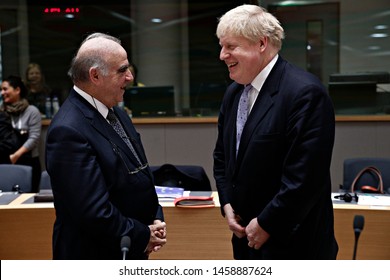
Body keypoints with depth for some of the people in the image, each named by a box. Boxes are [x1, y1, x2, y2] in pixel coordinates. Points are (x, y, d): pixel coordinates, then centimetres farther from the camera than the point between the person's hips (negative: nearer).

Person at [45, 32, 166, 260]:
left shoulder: (114, 112, 4)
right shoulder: (69, 131, -24)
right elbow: (94, 211, -26)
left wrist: (156, 219, 0)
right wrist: (143, 236, -13)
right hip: (95, 257, -8)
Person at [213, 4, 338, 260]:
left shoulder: (305, 92, -19)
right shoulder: (234, 93, 6)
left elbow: (305, 177, -22)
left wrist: (265, 224, -15)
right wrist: (227, 204, 3)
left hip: (291, 242, -7)